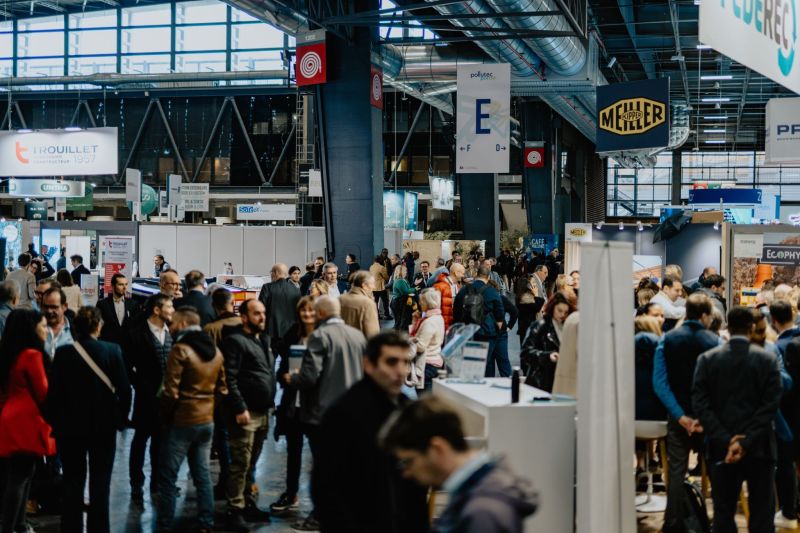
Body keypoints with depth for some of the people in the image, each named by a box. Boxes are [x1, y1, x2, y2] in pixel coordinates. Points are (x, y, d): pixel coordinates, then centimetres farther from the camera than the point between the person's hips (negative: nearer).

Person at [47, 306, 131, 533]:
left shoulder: (63, 353, -10)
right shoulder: (112, 351, -10)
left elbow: (53, 392, -8)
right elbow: (124, 389, -10)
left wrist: (54, 423, 4)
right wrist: (121, 418, 4)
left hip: (70, 426, 0)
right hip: (104, 425, 0)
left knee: (72, 482, 11)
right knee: (100, 483, 10)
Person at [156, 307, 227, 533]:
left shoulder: (181, 349, -15)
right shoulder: (214, 350, 7)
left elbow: (171, 391, -16)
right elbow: (221, 388, 12)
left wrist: (165, 417, -4)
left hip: (182, 421, -7)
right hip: (207, 421, 7)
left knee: (167, 476, 2)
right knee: (203, 475, 12)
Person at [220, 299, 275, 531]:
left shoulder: (264, 340, 16)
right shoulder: (235, 341, -10)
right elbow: (230, 379, -16)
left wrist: (270, 403, 16)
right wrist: (239, 408, -20)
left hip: (263, 412, 8)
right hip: (245, 413, -8)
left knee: (251, 464, 15)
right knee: (240, 464, -4)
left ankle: (248, 504, 23)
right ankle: (234, 511, 1)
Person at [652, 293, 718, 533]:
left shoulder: (667, 340, -4)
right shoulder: (714, 342, -10)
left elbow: (659, 383, -12)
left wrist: (681, 416, -15)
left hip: (679, 416, 1)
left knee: (676, 471, 7)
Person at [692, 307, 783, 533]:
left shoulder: (706, 359, 0)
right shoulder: (768, 359, -4)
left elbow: (700, 405, -7)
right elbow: (770, 406, -11)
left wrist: (726, 440, -10)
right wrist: (746, 442, -13)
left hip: (721, 448, 1)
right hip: (760, 448, -1)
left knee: (723, 514, 7)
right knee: (761, 514, 6)